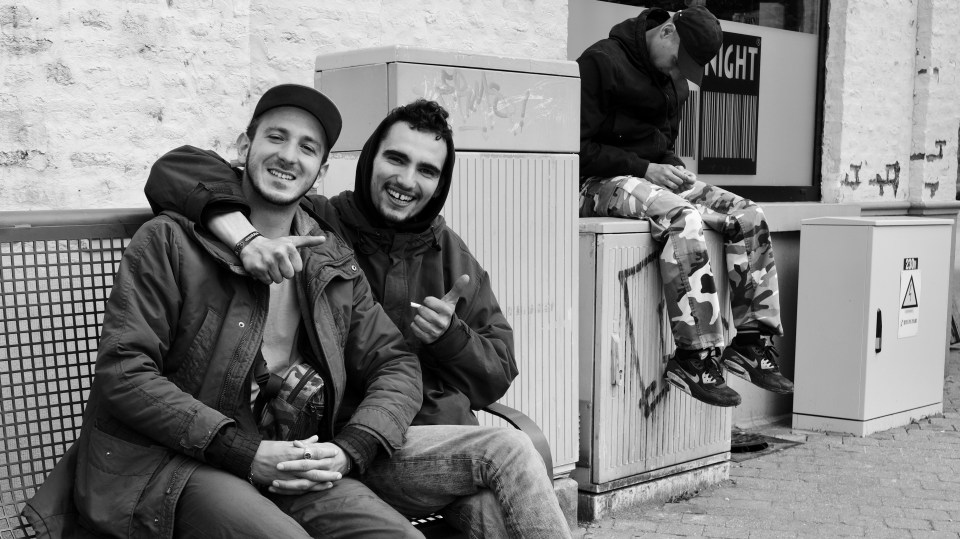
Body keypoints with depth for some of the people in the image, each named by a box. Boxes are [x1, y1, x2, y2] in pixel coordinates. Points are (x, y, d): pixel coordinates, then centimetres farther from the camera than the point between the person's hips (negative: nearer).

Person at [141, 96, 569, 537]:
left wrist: (449, 336, -8)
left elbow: (498, 376, 14)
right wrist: (245, 234, -26)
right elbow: (176, 169, -7)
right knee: (508, 450, -25)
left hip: (449, 442, 4)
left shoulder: (451, 255, 14)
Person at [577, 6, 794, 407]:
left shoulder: (676, 81, 15)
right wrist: (643, 168, -20)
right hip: (601, 181, -8)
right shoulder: (600, 62, -11)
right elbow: (578, 148, -15)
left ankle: (753, 342, -5)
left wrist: (671, 166, 2)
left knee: (749, 217, -9)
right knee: (684, 219, -34)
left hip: (656, 174, 8)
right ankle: (695, 356, -31)